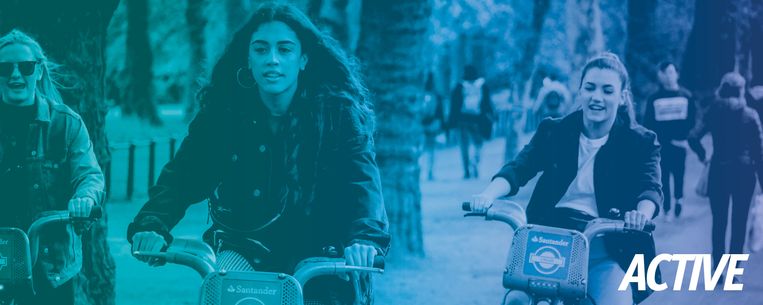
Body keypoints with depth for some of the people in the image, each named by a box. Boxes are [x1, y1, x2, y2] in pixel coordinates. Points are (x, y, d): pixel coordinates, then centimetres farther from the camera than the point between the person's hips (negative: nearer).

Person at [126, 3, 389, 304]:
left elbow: (362, 178, -17)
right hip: (245, 254, 0)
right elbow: (181, 176, -5)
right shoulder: (222, 112, 0)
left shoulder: (338, 112, -6)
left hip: (320, 259, 0)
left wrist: (365, 237, -38)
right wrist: (151, 224, -25)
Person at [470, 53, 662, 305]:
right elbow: (519, 168, -4)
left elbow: (650, 188, -12)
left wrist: (642, 213, -37)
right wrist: (488, 195, -26)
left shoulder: (641, 142, 3)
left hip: (607, 251, -1)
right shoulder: (554, 131, 8)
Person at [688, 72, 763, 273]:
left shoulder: (712, 112, -2)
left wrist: (703, 155, 6)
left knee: (719, 221, 9)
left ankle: (718, 267, 8)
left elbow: (693, 137, -12)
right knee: (740, 222, 5)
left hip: (719, 171, 1)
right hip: (744, 172, -1)